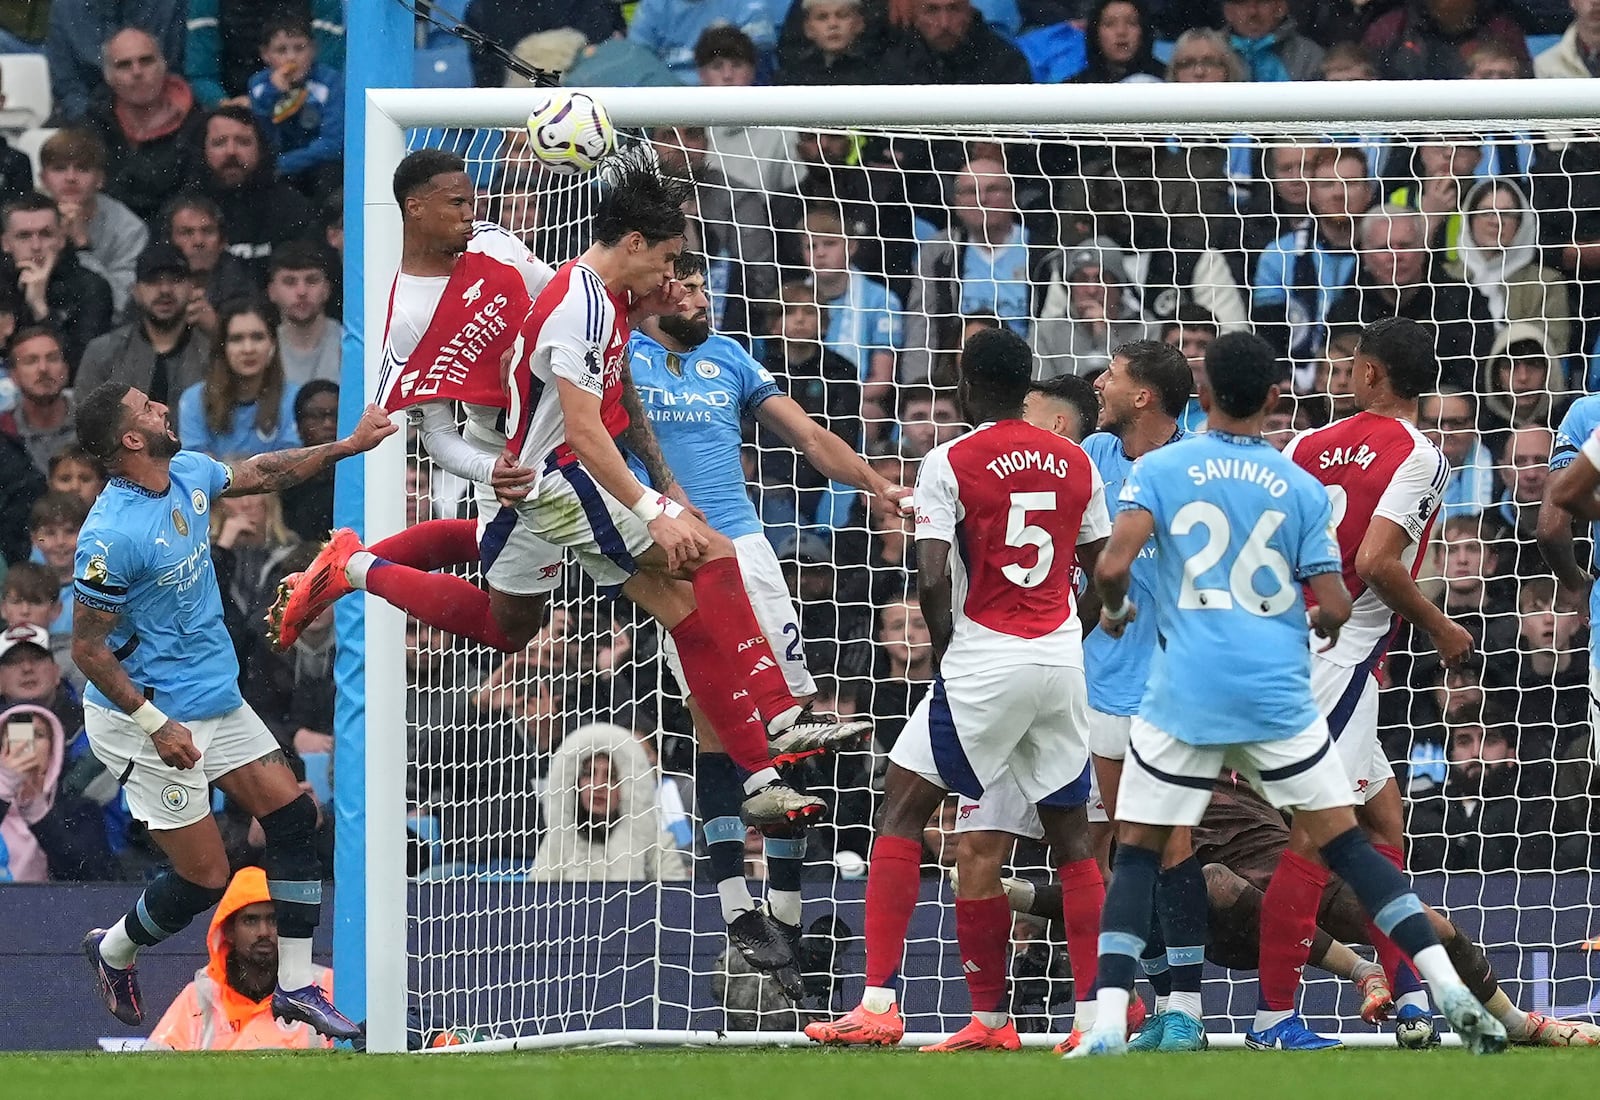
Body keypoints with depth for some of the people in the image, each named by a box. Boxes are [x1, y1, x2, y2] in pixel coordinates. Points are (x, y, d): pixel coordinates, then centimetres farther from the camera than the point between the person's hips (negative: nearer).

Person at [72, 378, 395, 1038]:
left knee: (293, 817, 0)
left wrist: (348, 447, 15)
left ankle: (294, 985, 8)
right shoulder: (111, 536, -27)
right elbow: (87, 648, -21)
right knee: (205, 877, -3)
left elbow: (260, 474, 19)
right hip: (148, 719, -8)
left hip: (217, 700, 8)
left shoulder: (189, 475, -2)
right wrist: (154, 723, -25)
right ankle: (114, 951, 27)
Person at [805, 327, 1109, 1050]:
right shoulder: (1076, 462, 9)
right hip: (1063, 660, 5)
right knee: (1070, 831, 12)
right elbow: (1104, 572, 13)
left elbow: (932, 579, -13)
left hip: (984, 660, -5)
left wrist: (945, 648, 3)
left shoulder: (950, 464, -7)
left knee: (902, 809, 1)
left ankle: (879, 1005, -9)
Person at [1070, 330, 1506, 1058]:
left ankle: (1108, 1027, -7)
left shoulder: (1158, 470, 1)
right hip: (1279, 694, 1)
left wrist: (1113, 610, 12)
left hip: (1185, 696, -1)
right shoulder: (1301, 488, 5)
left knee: (1137, 854, 9)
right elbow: (1334, 609, 2)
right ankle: (1451, 992, -2)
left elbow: (1113, 567, -11)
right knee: (1345, 843, 8)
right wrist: (1317, 628, 26)